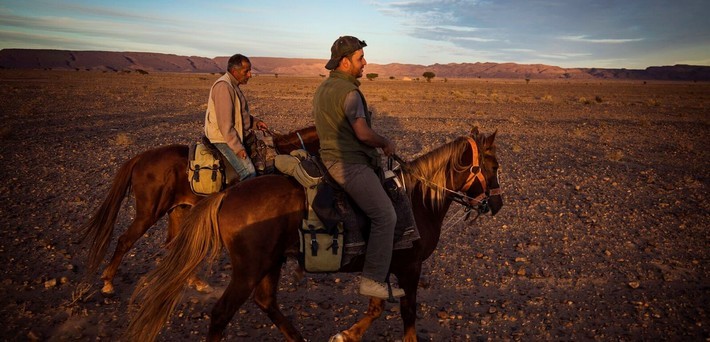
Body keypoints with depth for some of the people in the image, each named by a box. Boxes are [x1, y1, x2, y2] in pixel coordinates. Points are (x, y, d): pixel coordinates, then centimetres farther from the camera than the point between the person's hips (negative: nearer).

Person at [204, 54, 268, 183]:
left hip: (234, 137, 10)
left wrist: (255, 122, 10)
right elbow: (225, 124, -24)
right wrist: (238, 148, -23)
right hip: (223, 140, -10)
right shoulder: (223, 86, -19)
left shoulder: (233, 85, 14)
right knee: (249, 173, -18)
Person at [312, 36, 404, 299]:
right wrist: (386, 143, -4)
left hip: (331, 157, 11)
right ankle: (373, 280, -6)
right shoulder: (349, 91, -16)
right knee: (385, 216, -9)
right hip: (349, 164, -11)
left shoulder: (323, 87, 16)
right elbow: (363, 133, -24)